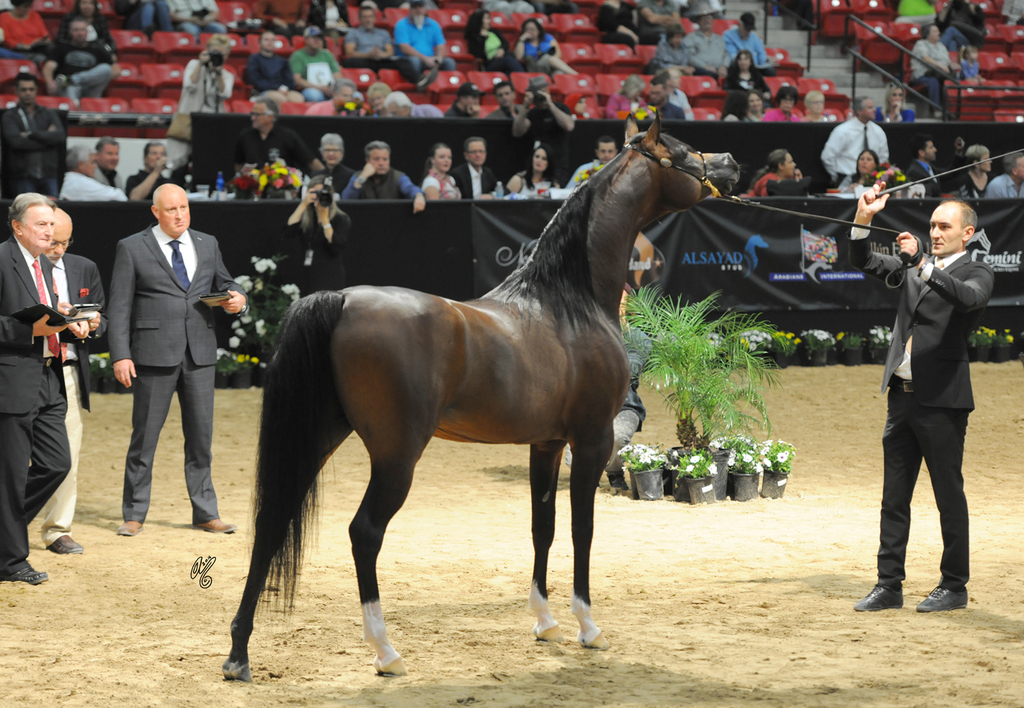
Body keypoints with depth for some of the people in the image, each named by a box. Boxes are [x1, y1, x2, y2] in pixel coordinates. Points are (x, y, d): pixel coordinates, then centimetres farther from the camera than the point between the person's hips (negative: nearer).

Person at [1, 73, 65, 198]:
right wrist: (46, 137, -3)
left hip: (48, 175, 2)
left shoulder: (49, 114, 15)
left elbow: (60, 136, -2)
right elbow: (16, 141, -10)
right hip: (23, 177, -2)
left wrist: (31, 134, -6)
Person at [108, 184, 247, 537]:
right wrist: (120, 355, -11)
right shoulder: (132, 248, 1)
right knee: (145, 435, 1)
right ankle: (134, 515, 10)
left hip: (199, 354, 4)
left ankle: (205, 513, 15)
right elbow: (119, 307, -2)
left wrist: (238, 299, -2)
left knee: (201, 435, 7)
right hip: (154, 355, -4)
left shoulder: (207, 244, 13)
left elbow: (224, 283, 23)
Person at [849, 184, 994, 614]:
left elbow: (968, 298, -25)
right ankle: (889, 585, 14)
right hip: (902, 396, 6)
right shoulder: (914, 269, 15)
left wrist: (922, 264, -31)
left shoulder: (976, 273, -3)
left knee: (949, 497, 1)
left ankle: (954, 586, 11)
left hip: (942, 401, -6)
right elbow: (864, 262, 14)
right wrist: (864, 219, -2)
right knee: (894, 497, 8)